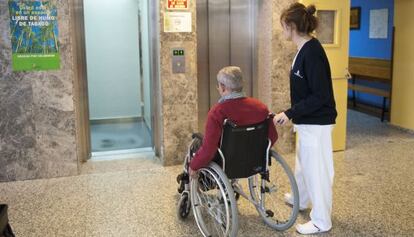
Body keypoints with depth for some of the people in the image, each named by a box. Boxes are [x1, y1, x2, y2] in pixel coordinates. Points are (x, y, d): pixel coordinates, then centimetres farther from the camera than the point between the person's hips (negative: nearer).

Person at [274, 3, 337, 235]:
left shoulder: (312, 52, -23)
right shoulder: (305, 49, 6)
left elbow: (320, 96, -25)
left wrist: (290, 113, -22)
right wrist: (294, 114, 21)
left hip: (317, 123, -10)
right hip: (308, 120, 10)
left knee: (317, 168, 3)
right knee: (304, 162, 26)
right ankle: (300, 199, 48)